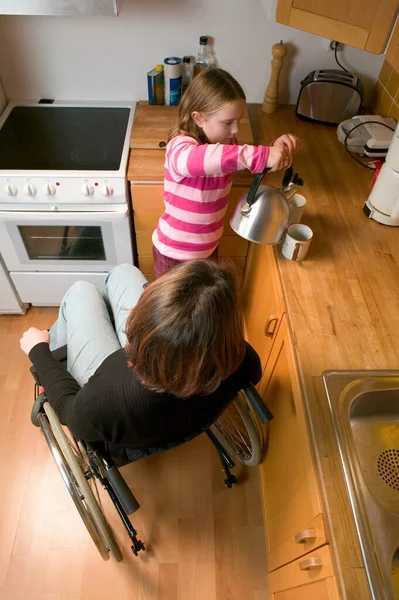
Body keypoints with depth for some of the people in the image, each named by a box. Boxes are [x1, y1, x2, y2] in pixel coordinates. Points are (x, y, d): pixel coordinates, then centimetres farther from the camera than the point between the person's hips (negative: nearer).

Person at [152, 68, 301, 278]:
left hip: (208, 247, 6)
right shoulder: (179, 147, -29)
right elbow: (196, 159, -53)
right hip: (174, 254, -6)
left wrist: (277, 148, -19)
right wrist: (261, 155, -58)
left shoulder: (226, 142, -6)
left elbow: (260, 164, 4)